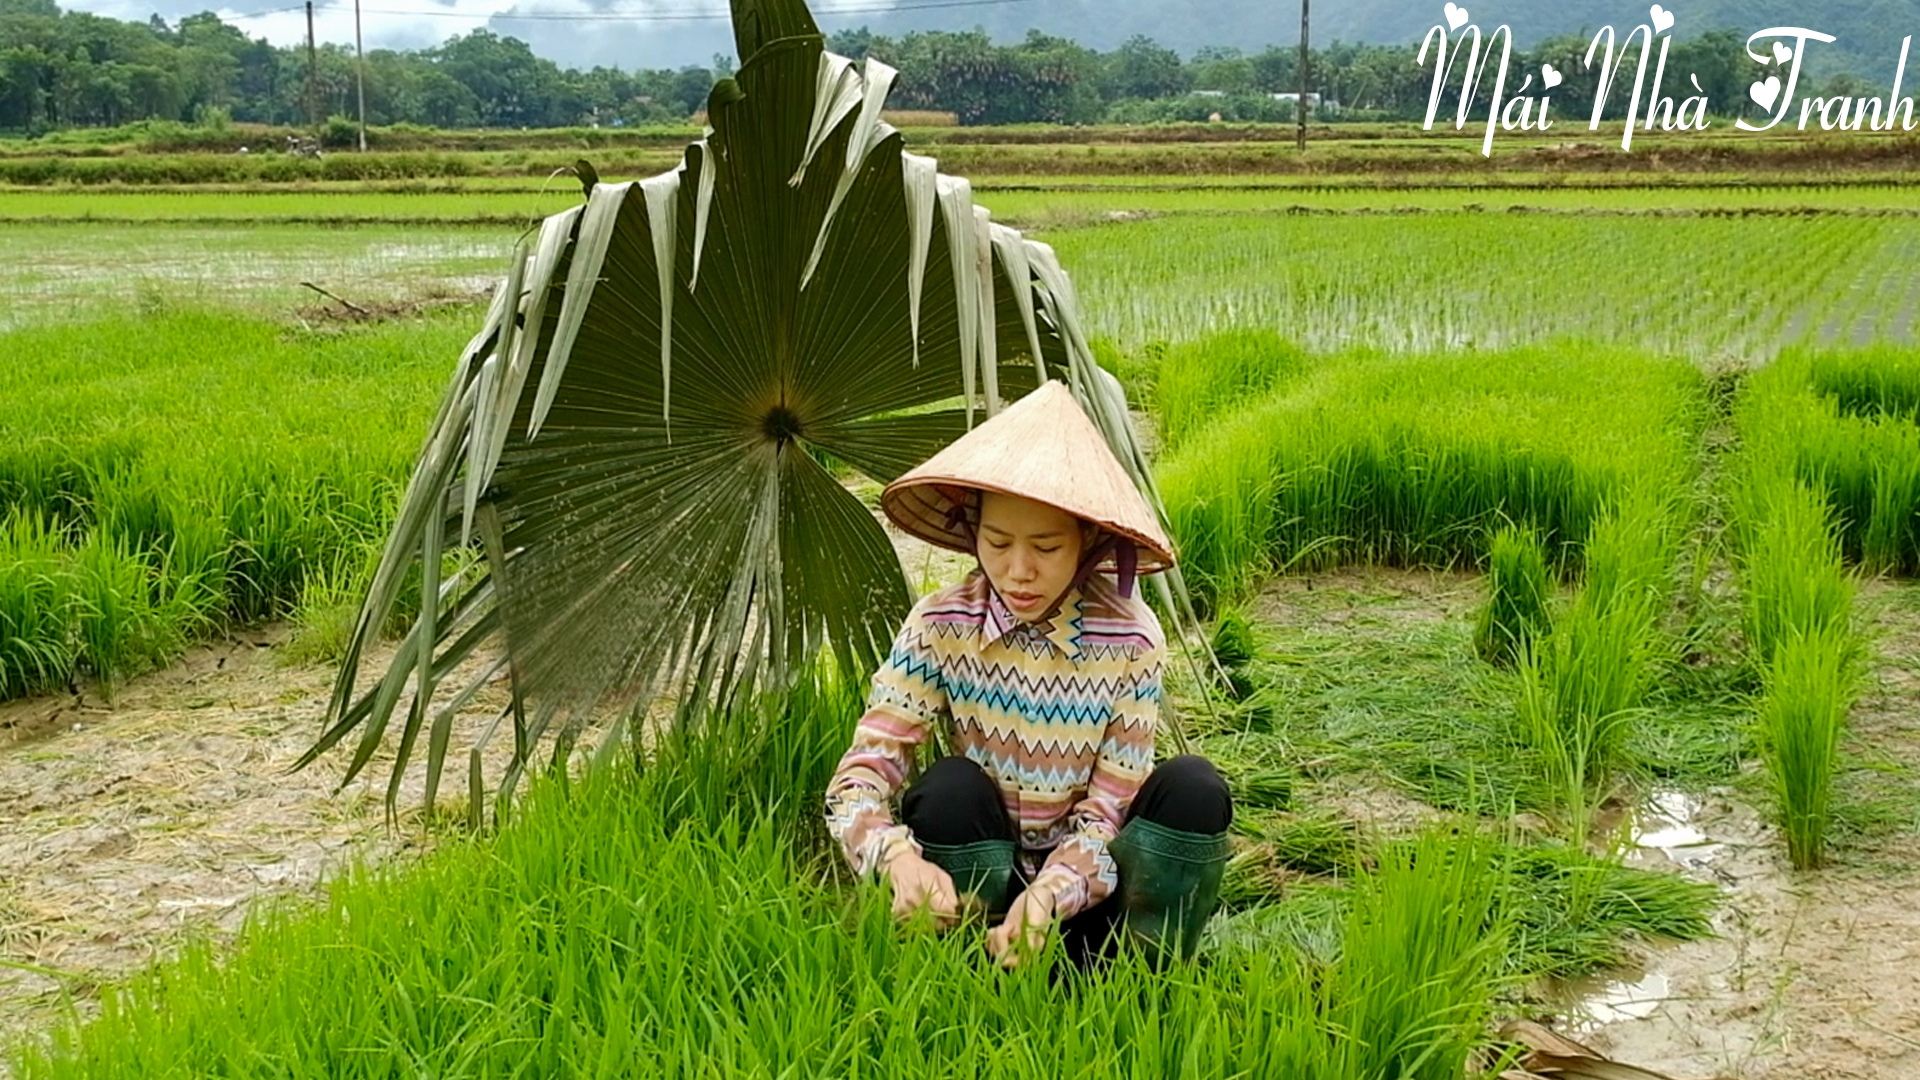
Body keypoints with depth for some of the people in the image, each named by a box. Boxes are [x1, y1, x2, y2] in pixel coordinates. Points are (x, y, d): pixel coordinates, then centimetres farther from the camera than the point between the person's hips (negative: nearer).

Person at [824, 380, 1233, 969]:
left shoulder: (1130, 640, -15)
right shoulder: (939, 628, -14)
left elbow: (1106, 814, -16)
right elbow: (856, 782, -20)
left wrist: (1049, 895, -37)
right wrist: (900, 857, -43)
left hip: (1084, 891, 0)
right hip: (981, 878, 0)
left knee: (1193, 789, -26)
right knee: (948, 789, -31)